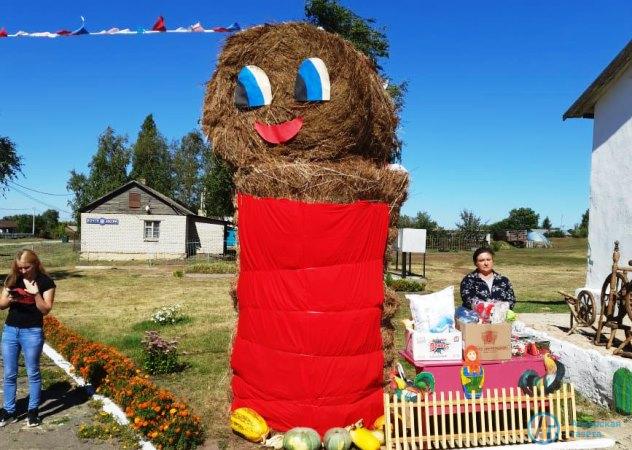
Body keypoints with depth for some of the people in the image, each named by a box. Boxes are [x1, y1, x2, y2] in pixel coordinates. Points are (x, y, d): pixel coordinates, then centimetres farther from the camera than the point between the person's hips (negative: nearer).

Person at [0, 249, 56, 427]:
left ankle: (33, 411, 19)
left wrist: (36, 294, -25)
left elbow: (45, 310, -11)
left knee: (33, 373, 7)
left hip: (32, 332, -4)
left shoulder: (45, 282, -8)